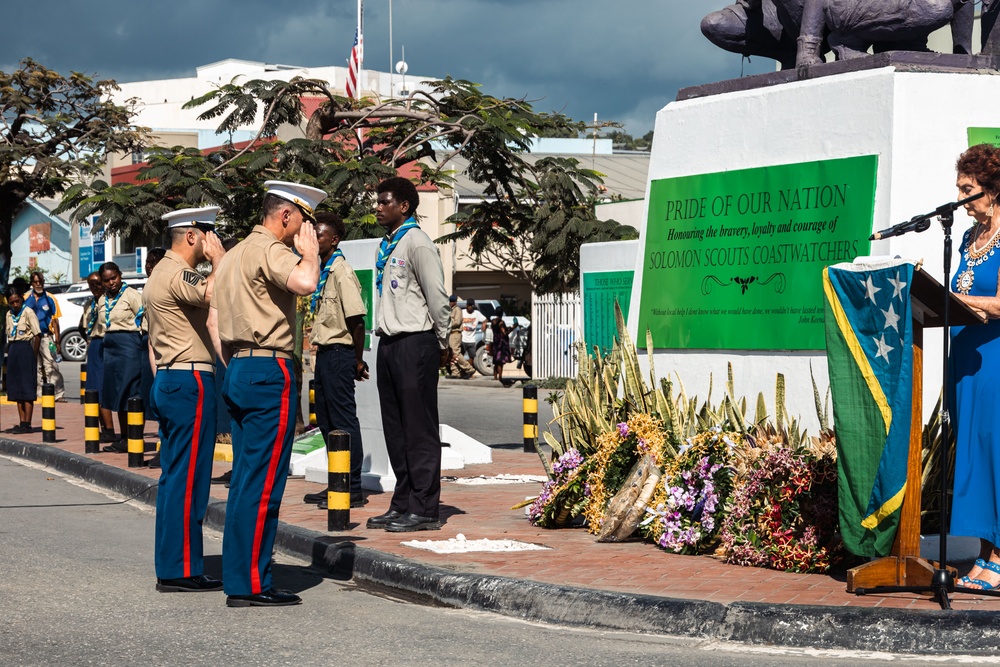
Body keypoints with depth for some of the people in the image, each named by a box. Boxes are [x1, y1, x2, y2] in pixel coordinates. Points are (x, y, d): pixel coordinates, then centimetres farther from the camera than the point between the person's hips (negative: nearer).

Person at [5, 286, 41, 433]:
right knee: (16, 388, 7)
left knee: (27, 388, -6)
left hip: (25, 348, -7)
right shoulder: (9, 314, 13)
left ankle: (27, 424, -6)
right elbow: (9, 335, 17)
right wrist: (10, 351, 6)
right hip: (13, 349, 7)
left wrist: (34, 356, -8)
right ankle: (21, 423, 10)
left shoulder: (28, 312, -7)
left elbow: (37, 335, -9)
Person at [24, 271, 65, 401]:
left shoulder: (50, 299, 4)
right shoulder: (26, 300, 9)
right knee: (36, 368, 8)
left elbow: (55, 320, 4)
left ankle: (59, 394, -12)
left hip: (46, 337, -3)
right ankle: (40, 394, 15)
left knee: (51, 366, -10)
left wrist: (57, 338, -2)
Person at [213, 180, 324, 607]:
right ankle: (251, 584, -8)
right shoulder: (270, 250, -10)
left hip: (238, 370, 10)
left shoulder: (234, 254, 22)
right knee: (263, 483, -8)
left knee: (246, 480, 11)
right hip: (269, 371, -10)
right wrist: (309, 250, -10)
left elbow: (221, 328, 24)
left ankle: (239, 579, 13)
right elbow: (305, 283, -29)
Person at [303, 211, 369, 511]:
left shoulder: (342, 272, -13)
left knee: (343, 419, -7)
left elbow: (357, 319, -16)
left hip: (339, 353, -10)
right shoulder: (323, 272, 16)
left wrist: (357, 361, -13)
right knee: (326, 419, 13)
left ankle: (353, 489, -3)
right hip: (325, 352, 10)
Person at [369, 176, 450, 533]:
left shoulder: (417, 243, -10)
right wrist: (383, 334, 15)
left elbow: (437, 297, -10)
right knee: (395, 429, 11)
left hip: (415, 343, -9)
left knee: (419, 427, -6)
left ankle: (425, 510, -4)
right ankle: (403, 505, 18)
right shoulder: (386, 246, 16)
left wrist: (442, 343, -5)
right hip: (389, 343, 9)